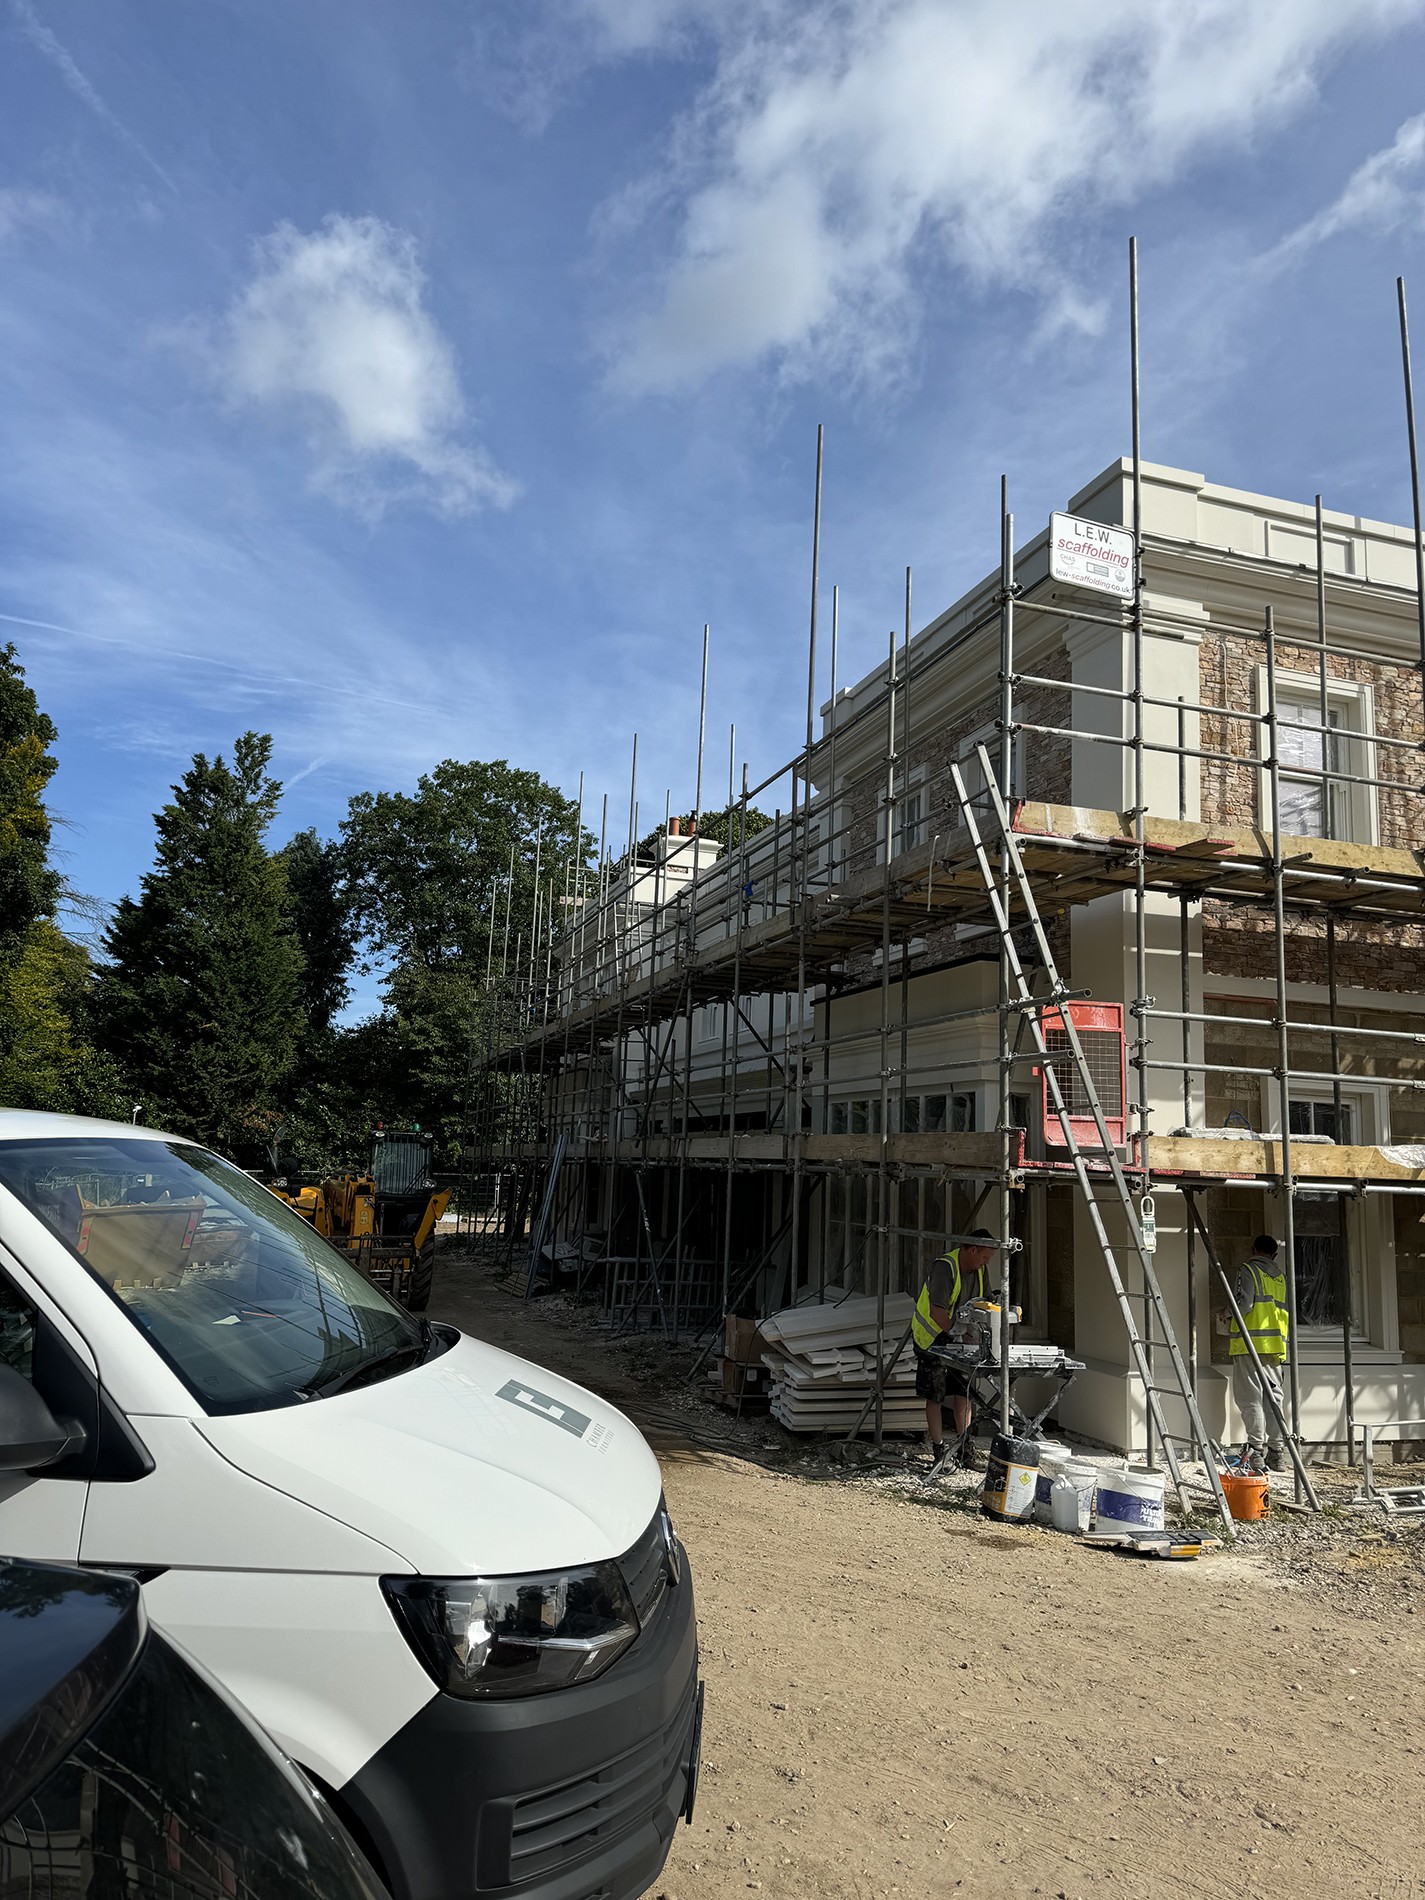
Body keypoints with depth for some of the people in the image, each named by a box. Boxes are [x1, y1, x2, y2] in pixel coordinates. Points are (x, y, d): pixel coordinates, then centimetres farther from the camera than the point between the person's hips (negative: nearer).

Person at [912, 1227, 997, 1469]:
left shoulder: (978, 1270, -1)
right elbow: (937, 1312, -29)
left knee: (963, 1393, 5)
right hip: (932, 1337, -7)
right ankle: (939, 1452, 8)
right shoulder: (945, 1267, -26)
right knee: (935, 1397, 0)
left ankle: (964, 1449, 11)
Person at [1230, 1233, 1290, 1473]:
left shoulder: (1248, 1270, -2)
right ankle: (1277, 1453, 10)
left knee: (1251, 1399, -6)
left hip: (1251, 1343, -6)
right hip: (1275, 1346, 6)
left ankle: (1255, 1452, -9)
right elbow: (1288, 1313, 20)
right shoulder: (1281, 1277, 18)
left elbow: (1243, 1304, -14)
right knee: (1273, 1399, 9)